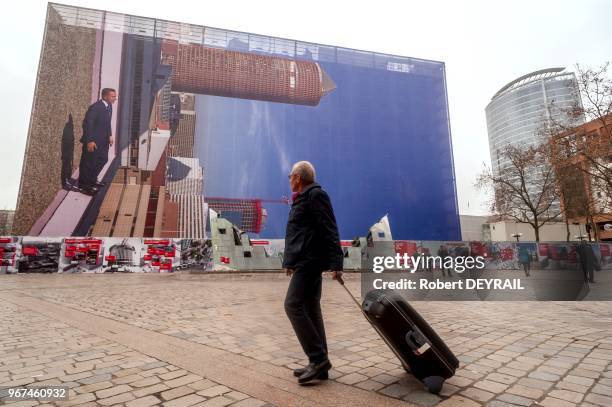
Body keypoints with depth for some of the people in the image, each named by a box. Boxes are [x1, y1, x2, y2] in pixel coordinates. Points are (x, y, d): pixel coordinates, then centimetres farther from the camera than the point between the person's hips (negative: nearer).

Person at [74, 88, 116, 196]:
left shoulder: (109, 106, 5)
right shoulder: (95, 107, -21)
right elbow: (87, 124, -23)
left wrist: (110, 135, 12)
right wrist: (90, 140, -25)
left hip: (103, 140, 9)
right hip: (93, 140, -9)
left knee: (102, 160, 18)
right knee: (88, 162, 2)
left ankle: (92, 180, 36)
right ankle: (83, 185, 16)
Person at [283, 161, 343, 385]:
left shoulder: (316, 195, -9)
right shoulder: (303, 199, 21)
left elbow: (330, 231, -17)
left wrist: (336, 263, -23)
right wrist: (290, 261, 26)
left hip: (309, 261, -10)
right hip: (306, 262, 10)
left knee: (293, 305, -13)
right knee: (310, 309, 9)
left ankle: (318, 358, -6)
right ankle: (319, 363, 15)